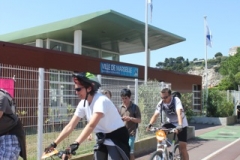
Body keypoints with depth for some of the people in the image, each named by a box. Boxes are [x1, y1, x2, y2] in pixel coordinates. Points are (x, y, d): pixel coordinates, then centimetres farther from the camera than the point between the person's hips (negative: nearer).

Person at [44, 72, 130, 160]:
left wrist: (75, 144, -49)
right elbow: (70, 126, -3)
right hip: (102, 138, 8)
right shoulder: (83, 104, -4)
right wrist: (54, 144, -8)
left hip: (116, 137, -7)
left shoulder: (101, 101, -27)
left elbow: (91, 125, -40)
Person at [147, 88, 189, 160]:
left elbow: (179, 113, -41)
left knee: (182, 147, -8)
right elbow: (155, 115, -25)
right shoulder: (161, 103, -15)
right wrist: (149, 125, -43)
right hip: (171, 123, 4)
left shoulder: (176, 100, -27)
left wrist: (180, 126, -56)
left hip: (181, 124, -4)